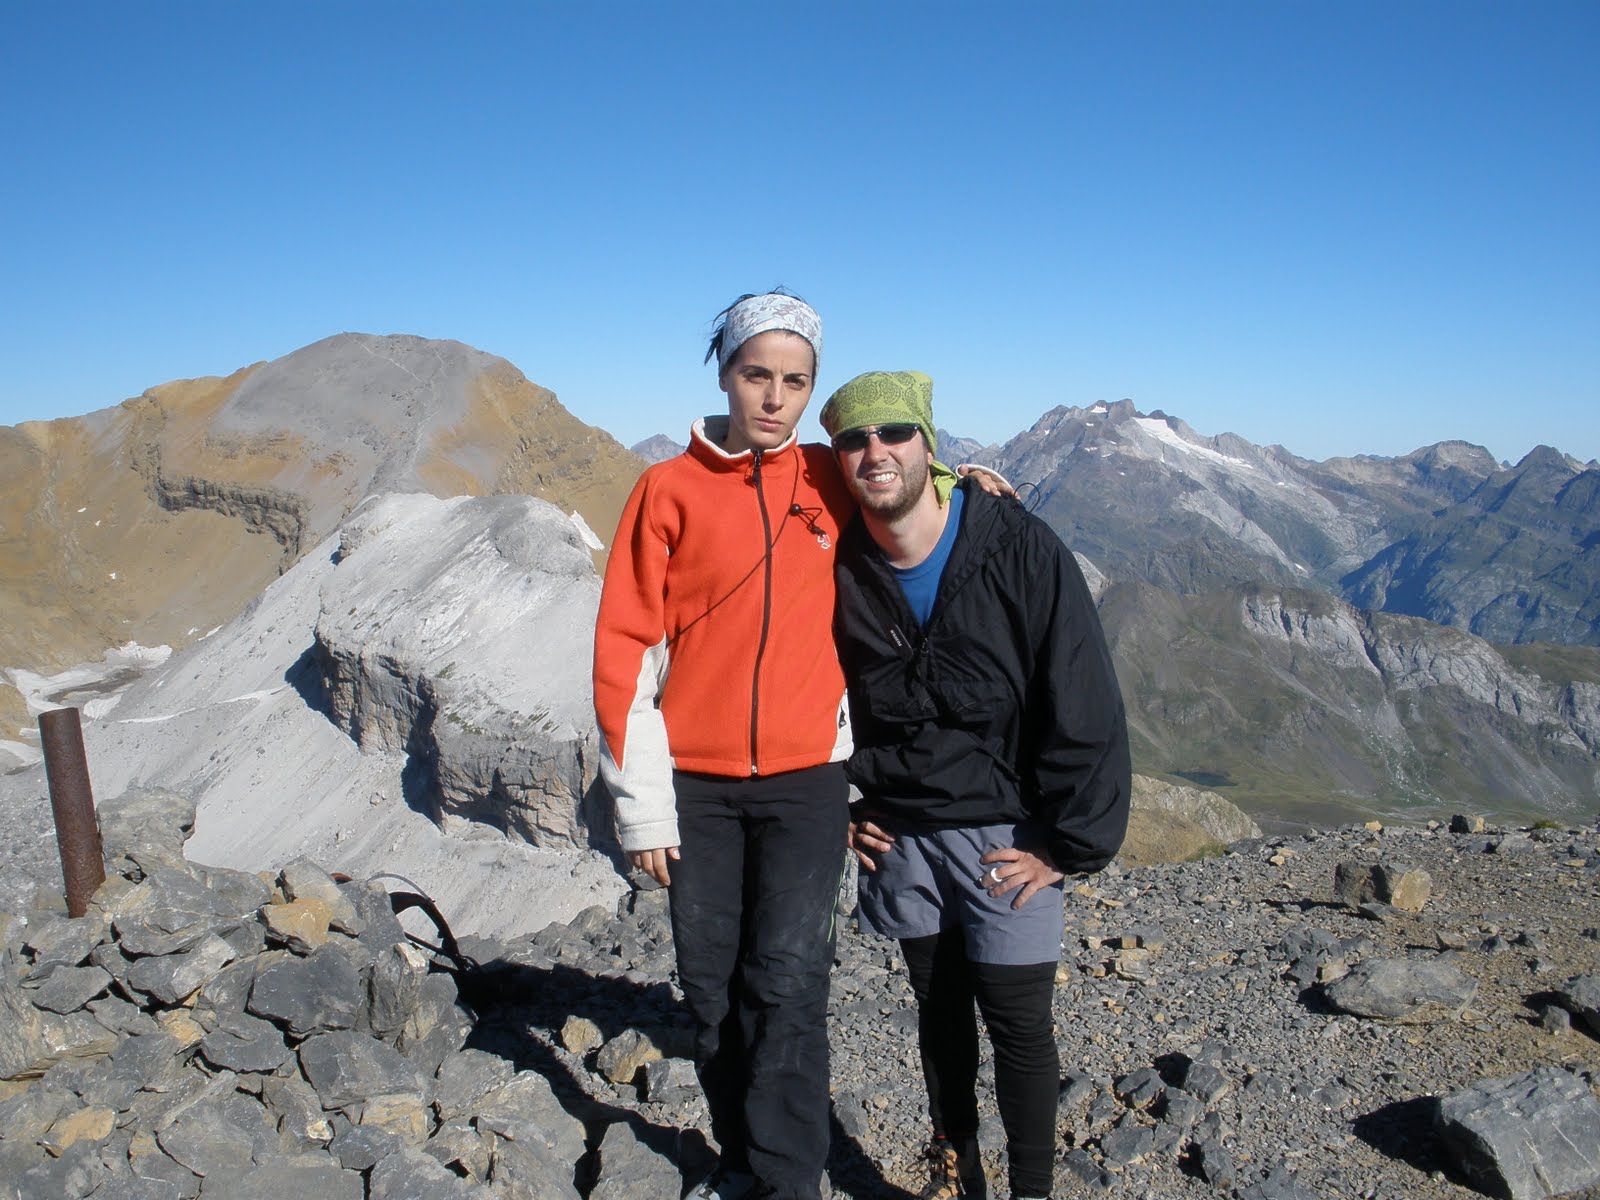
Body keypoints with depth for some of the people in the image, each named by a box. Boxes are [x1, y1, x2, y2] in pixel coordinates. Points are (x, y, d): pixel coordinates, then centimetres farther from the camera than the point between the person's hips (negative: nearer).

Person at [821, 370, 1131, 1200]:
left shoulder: (1020, 550, -15)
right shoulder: (838, 570, -5)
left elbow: (1085, 704, -12)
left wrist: (1070, 841, -12)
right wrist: (841, 806, 8)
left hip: (1007, 834, -3)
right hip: (901, 833, 3)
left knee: (1018, 1021, 2)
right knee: (939, 1009, 16)